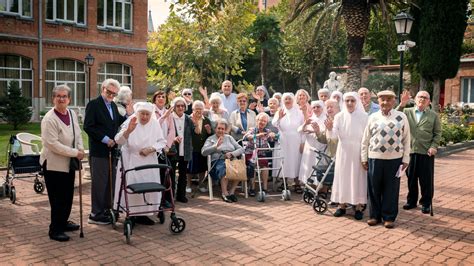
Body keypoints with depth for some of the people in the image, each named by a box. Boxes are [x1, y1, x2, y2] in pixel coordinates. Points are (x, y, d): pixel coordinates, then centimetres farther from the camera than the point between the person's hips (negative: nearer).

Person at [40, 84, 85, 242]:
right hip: (54, 164, -7)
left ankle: (63, 222, 35)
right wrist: (75, 153, -20)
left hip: (69, 163, 8)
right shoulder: (49, 119, -18)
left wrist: (80, 149, -3)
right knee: (58, 199, 0)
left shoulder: (72, 114, 5)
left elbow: (78, 134, 14)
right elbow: (53, 144, -23)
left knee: (68, 196, 18)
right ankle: (55, 230, 14)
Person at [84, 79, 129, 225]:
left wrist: (128, 115, 1)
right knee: (99, 182, -2)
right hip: (99, 151, -7)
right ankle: (95, 214, 7)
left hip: (112, 150, 7)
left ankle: (107, 210, 23)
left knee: (110, 182, 12)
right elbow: (88, 127, -15)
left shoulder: (113, 105, 15)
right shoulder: (93, 104, -8)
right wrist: (105, 139, -16)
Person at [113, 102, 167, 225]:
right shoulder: (130, 123, -9)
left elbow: (162, 142, 3)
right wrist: (128, 130, -41)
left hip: (149, 163, 4)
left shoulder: (155, 124, 1)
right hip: (131, 162, -3)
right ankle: (131, 214, 9)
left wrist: (150, 148, -16)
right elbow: (119, 141, -22)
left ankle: (142, 214, 18)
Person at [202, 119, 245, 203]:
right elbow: (203, 152, -1)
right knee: (224, 169, -37)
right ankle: (225, 193, -23)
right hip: (218, 161, -3)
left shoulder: (229, 138, 25)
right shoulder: (210, 139, 16)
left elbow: (241, 149, 15)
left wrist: (232, 154, -4)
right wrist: (216, 146, -9)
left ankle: (231, 191, -16)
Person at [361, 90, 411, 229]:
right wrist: (364, 158, 5)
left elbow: (406, 139, 4)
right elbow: (365, 140, 7)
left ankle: (389, 217, 18)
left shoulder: (401, 117, 2)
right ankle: (374, 215, 20)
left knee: (391, 188, 6)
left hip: (394, 159, -1)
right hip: (374, 158, 1)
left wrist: (405, 159, 1)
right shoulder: (373, 117, 4)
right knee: (374, 188, 7)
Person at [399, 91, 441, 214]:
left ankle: (426, 203, 19)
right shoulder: (407, 112, 7)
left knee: (426, 179, 5)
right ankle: (411, 201, 25)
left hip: (426, 152, -1)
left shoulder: (434, 115, 5)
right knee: (411, 178, 11)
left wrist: (434, 146, -8)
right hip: (410, 150, 1)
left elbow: (437, 133, 5)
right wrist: (402, 104, -17)